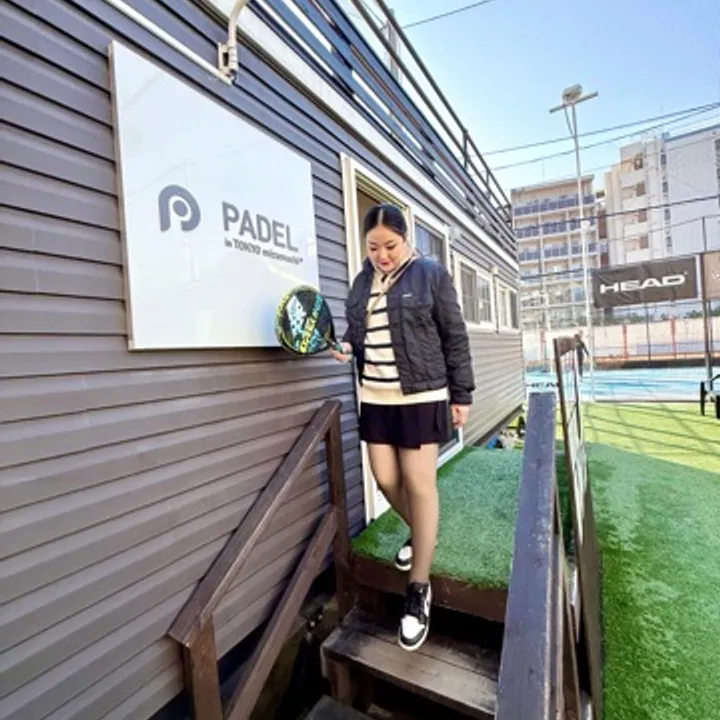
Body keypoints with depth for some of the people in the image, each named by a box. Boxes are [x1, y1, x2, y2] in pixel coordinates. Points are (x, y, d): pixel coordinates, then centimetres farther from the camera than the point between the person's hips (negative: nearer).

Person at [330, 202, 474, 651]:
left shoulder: (431, 274, -4)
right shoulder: (363, 280, 10)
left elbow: (455, 338, -3)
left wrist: (462, 396, -4)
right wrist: (347, 347, -4)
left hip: (421, 397, -5)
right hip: (376, 398, 5)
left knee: (419, 484, 0)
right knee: (387, 479, 10)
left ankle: (419, 590, 17)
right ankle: (421, 536, 42)